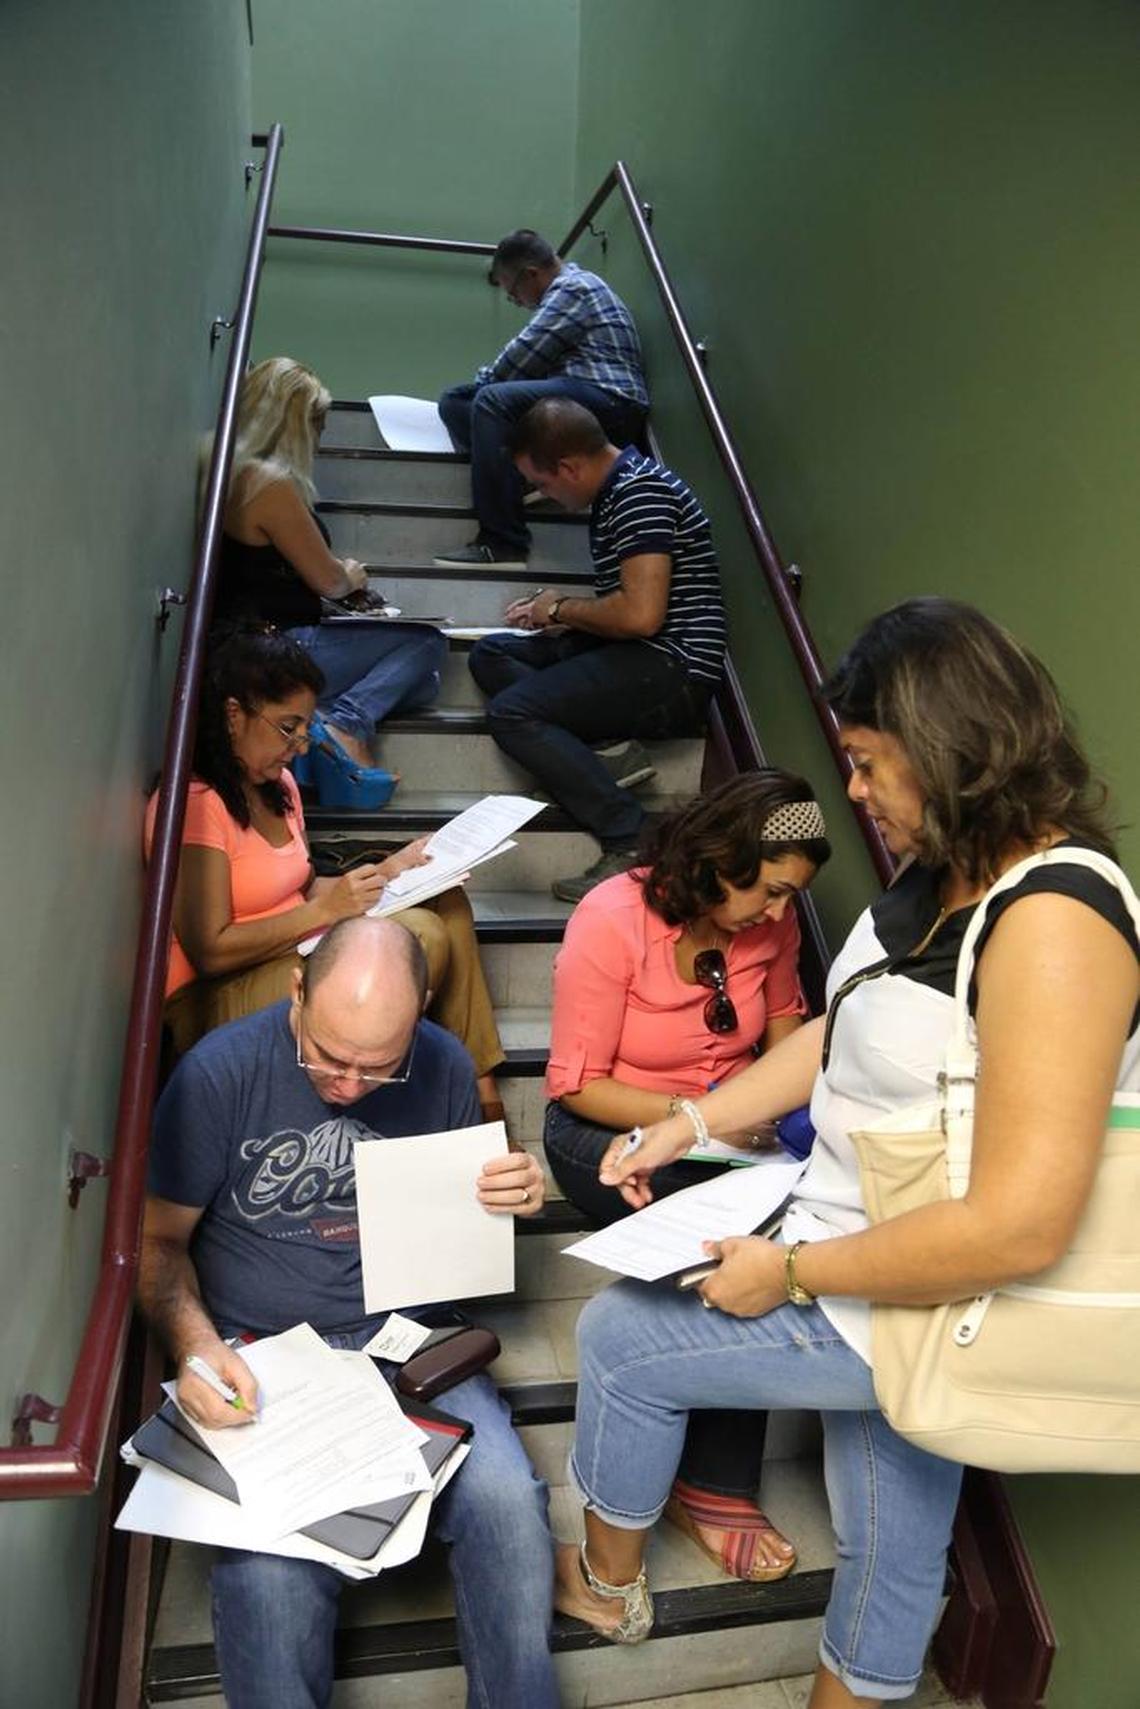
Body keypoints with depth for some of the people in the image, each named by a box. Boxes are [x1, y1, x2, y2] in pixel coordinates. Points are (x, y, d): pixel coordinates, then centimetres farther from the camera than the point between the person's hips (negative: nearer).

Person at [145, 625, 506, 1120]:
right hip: (215, 1001, -9)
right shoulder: (195, 804, -16)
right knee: (419, 935, -25)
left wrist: (383, 874, 3)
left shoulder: (277, 785, 14)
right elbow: (209, 951, -19)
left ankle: (480, 1093, -6)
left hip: (294, 961, 9)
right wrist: (325, 910, -21)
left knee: (445, 903, -7)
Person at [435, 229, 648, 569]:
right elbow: (529, 359, 28)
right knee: (455, 401, 5)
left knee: (492, 400, -32)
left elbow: (523, 356, -12)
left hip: (610, 403, -10)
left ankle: (503, 543, -35)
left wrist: (483, 381, 4)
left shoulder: (573, 288, -5)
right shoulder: (566, 286, 27)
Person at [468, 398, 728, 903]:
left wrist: (562, 608, -8)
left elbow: (642, 613, -25)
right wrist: (555, 615, 12)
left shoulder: (640, 492, -15)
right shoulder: (618, 489, 17)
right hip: (639, 657, 11)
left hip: (671, 670, -11)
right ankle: (599, 750, -9)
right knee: (491, 653, 10)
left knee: (510, 712, -22)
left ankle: (633, 842, -23)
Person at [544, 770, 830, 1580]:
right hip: (609, 1131, -4)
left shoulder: (771, 922, -4)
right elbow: (577, 1087, -15)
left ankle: (714, 1480, -8)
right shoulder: (613, 921, -19)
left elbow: (783, 1019, 17)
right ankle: (714, 1485, -6)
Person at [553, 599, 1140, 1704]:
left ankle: (607, 1582, 36)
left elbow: (1019, 1228, -32)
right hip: (876, 1267, 7)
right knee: (893, 1550, 25)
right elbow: (844, 1031, 9)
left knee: (621, 1335, 7)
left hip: (927, 1311, -7)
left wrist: (793, 1272, -22)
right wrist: (689, 1124, 5)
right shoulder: (941, 873, -2)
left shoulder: (1051, 924, -30)